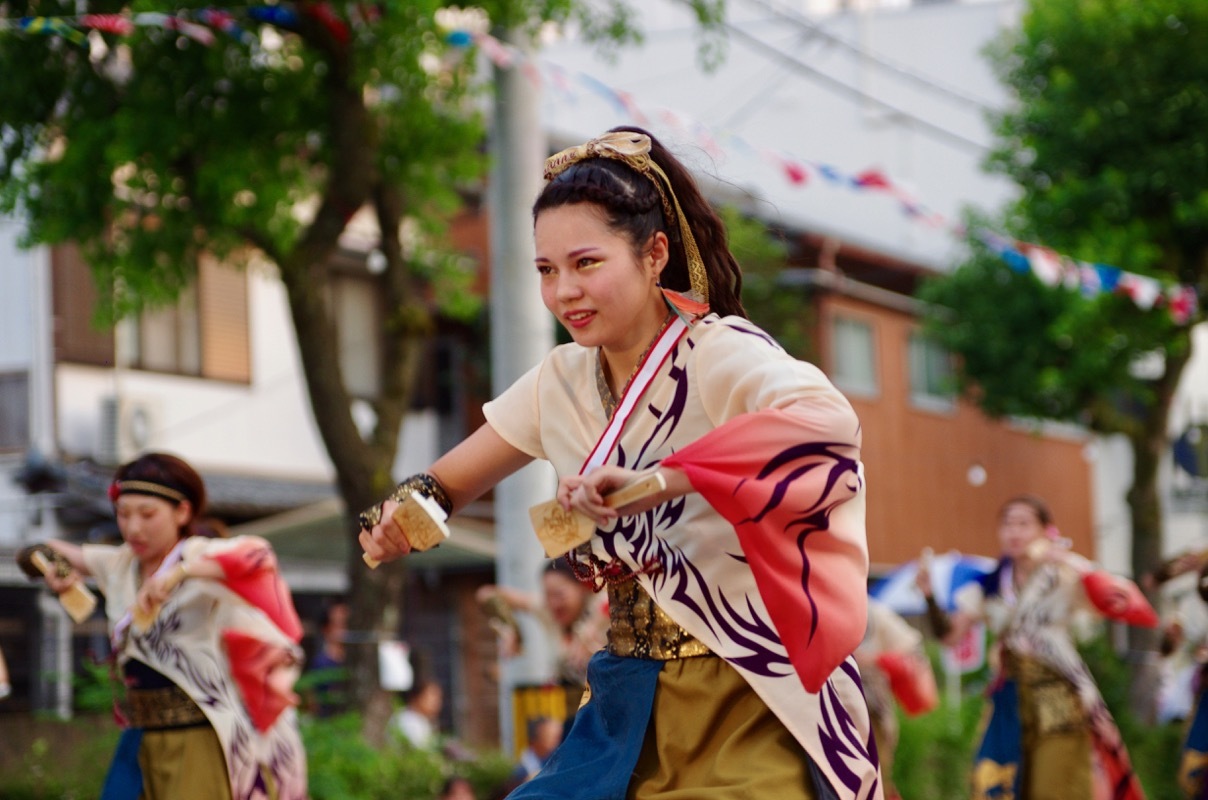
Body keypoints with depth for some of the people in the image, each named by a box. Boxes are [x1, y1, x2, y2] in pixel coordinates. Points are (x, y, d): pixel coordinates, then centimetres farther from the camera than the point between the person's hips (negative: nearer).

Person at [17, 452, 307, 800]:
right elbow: (41, 553, 24)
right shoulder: (119, 565, 11)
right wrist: (58, 572, 1)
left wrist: (180, 572, -41)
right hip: (144, 741, 7)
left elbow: (254, 554, -31)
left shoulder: (201, 560, -9)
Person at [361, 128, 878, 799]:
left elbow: (829, 418, -35)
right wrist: (397, 516, -11)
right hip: (632, 712, 6)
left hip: (749, 713, -6)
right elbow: (445, 483, 14)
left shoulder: (718, 354, -14)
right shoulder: (561, 383, 6)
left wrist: (653, 483, -42)